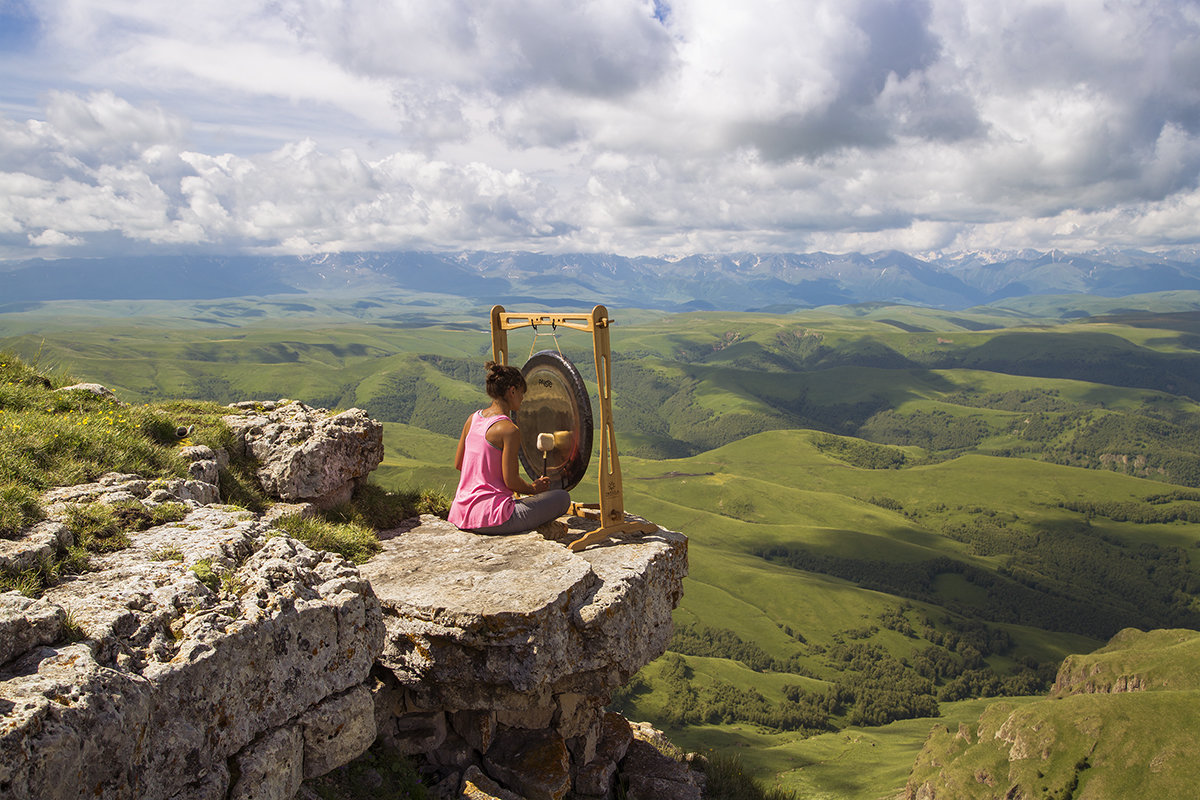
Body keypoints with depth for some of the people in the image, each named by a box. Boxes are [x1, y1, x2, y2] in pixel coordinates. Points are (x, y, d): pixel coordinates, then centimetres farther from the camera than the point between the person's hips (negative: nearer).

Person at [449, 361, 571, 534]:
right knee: (562, 497, -1)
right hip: (489, 517, -8)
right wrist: (534, 489, 5)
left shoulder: (472, 419, 7)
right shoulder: (509, 429, -15)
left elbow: (458, 464, 14)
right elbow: (511, 481, -14)